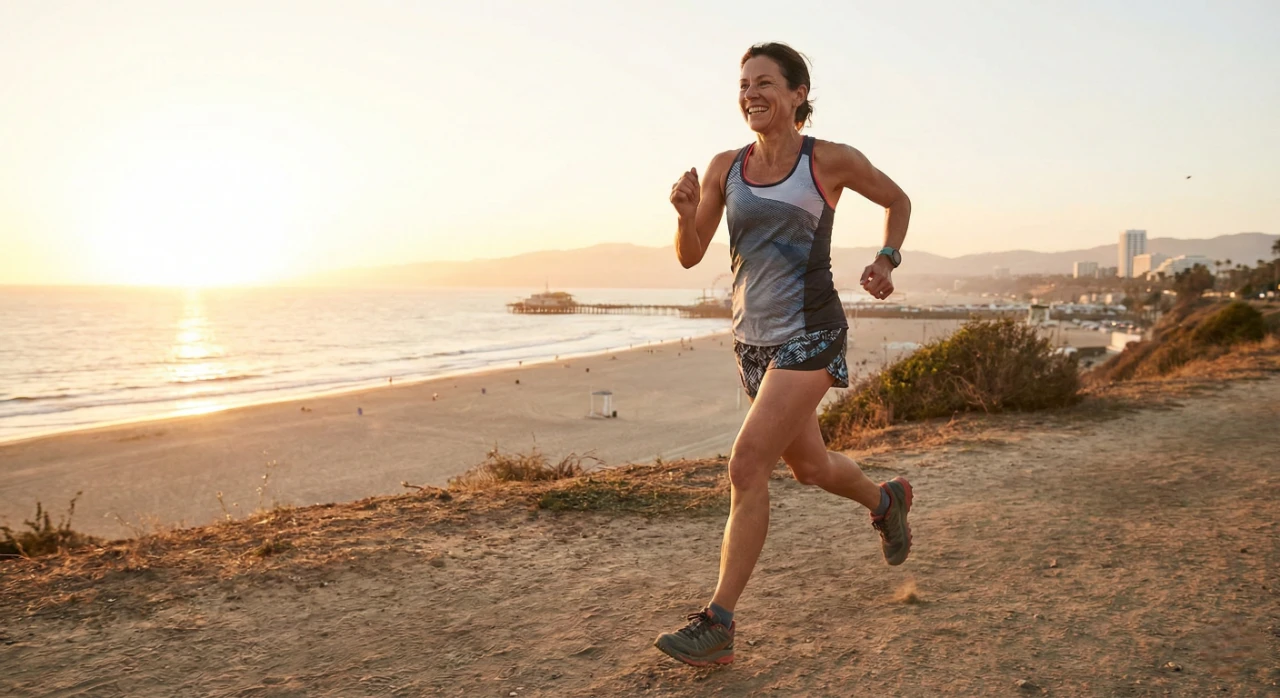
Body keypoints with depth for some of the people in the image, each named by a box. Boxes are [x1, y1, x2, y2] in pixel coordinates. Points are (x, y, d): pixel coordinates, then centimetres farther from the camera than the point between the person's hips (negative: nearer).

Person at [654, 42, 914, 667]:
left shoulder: (830, 161, -4)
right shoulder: (725, 167, 5)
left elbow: (897, 201, 13)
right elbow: (689, 256, 5)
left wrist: (886, 260, -3)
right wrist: (686, 212, -15)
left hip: (809, 335, -5)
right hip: (752, 339, 6)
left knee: (747, 466, -16)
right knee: (808, 465, 20)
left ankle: (717, 625, -8)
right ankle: (886, 501, 53)